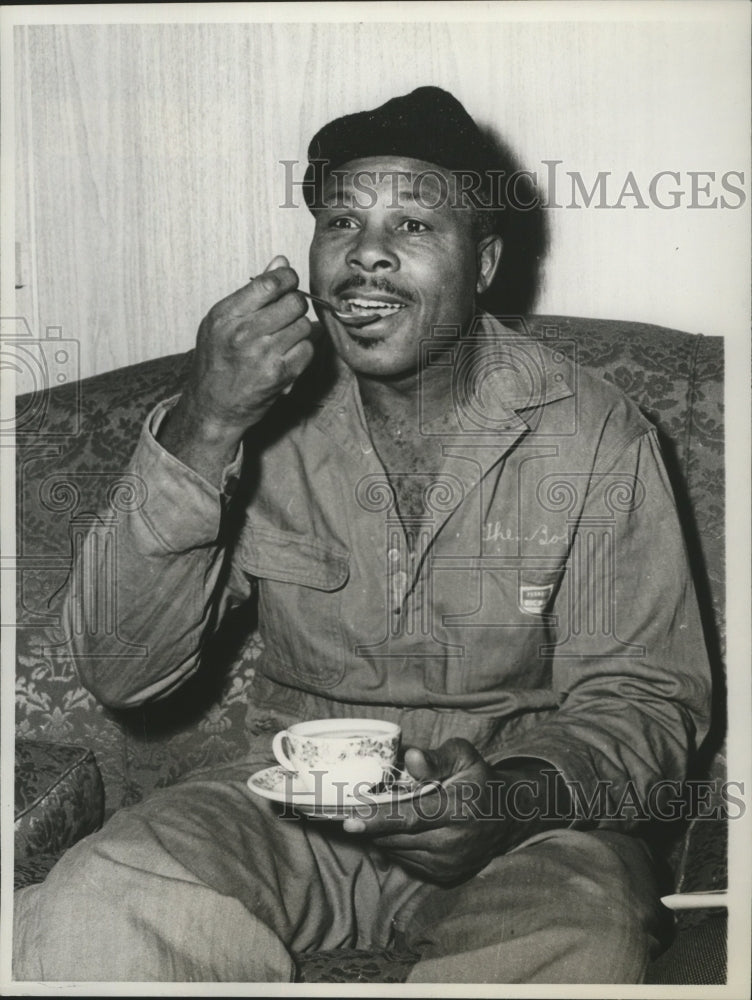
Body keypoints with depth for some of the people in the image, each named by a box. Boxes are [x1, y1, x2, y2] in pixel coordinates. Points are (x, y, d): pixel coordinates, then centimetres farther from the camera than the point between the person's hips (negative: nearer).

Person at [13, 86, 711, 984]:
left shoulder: (593, 436, -6)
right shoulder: (264, 412, -3)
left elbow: (643, 696, -1)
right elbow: (119, 673, -9)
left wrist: (514, 797, -23)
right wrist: (199, 432, -23)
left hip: (528, 817, -1)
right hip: (296, 800, 2)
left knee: (577, 947, -34)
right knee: (90, 918, -26)